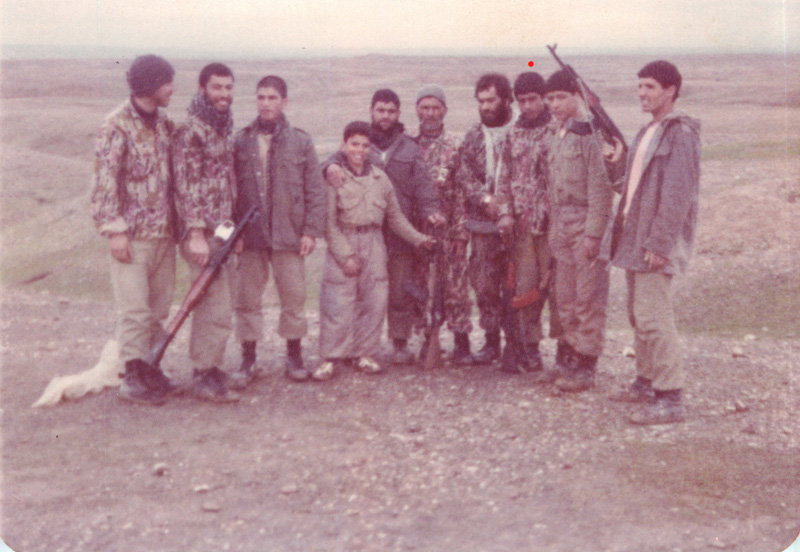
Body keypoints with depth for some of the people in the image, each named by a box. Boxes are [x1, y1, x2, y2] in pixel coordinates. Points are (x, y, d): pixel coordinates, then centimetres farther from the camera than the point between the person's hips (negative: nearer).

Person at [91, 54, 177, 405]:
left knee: (159, 307, 12)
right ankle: (132, 378, 8)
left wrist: (177, 222, 15)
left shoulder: (164, 123, 11)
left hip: (164, 231, 7)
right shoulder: (118, 125, -10)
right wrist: (115, 229, -17)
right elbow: (104, 180, -13)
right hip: (133, 233, -7)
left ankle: (150, 369, 25)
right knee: (134, 309, -2)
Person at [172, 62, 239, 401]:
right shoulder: (190, 131, -11)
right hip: (203, 232, -8)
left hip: (222, 231, 8)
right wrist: (196, 233, -21)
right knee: (216, 306, -8)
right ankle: (205, 376, 2)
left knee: (211, 303, 13)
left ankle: (206, 367, 23)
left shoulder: (225, 129, 16)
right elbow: (186, 185, -16)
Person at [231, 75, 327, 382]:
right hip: (249, 235, 1)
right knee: (246, 299, 5)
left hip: (289, 234, 0)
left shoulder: (300, 142, 5)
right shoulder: (240, 142, 6)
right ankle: (248, 357, 19)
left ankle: (294, 356, 20)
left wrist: (311, 230, -3)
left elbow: (316, 190, 4)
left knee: (294, 298, 5)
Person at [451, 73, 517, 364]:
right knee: (484, 284, 4)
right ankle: (492, 341, 16)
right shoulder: (472, 138, 13)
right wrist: (485, 199, -12)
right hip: (483, 222, 3)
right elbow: (462, 174, 4)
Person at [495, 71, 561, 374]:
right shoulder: (513, 135, 14)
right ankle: (528, 348, 14)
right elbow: (504, 177, 15)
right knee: (524, 286, 4)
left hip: (553, 220, -4)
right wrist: (505, 212, 4)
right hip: (522, 223, 4)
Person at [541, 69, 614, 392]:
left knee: (588, 298, 0)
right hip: (561, 225, 8)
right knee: (564, 297, 14)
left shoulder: (590, 133, -12)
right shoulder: (553, 135, 13)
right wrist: (552, 226, 13)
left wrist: (593, 233, -18)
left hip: (586, 224, -8)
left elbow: (600, 187, -16)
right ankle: (566, 360, 25)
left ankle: (585, 368, 7)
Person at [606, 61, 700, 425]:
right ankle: (646, 383, 26)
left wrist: (658, 244, -22)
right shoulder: (647, 133, 16)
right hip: (634, 240, 10)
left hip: (655, 244, -10)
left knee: (653, 318, -10)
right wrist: (623, 232, 13)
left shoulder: (680, 133, -13)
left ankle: (670, 399, -5)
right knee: (638, 315, 15)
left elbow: (678, 194, -20)